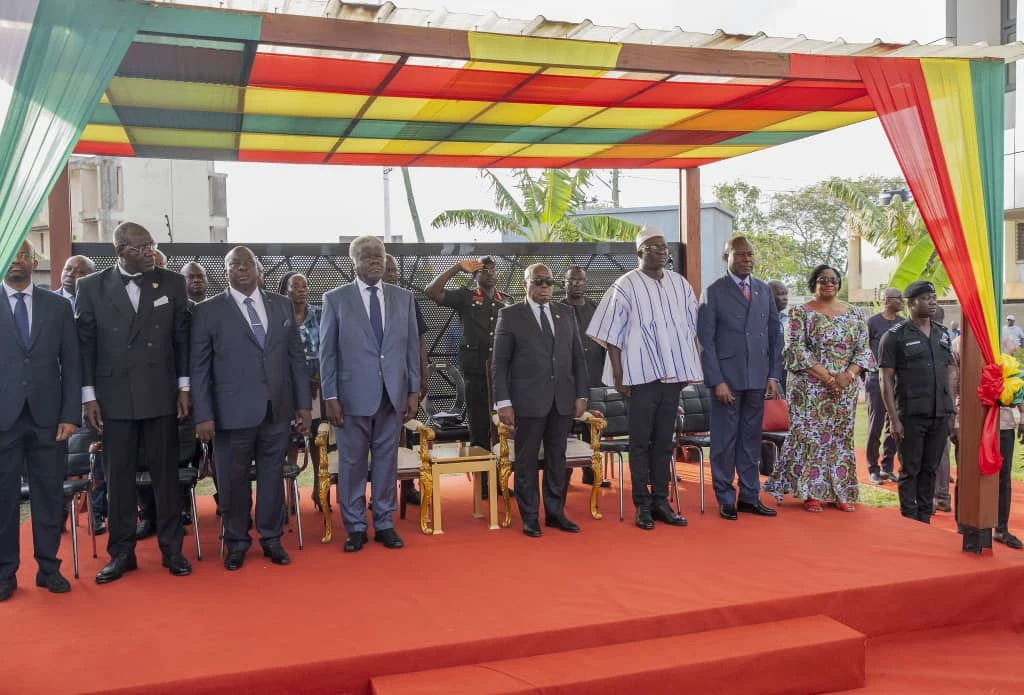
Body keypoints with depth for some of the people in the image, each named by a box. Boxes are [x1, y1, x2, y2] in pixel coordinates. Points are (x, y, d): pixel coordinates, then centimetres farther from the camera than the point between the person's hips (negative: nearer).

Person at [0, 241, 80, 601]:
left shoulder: (58, 306, 8)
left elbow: (71, 365, 5)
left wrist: (70, 415, -2)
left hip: (47, 416, 1)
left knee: (49, 495, 6)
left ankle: (48, 568, 17)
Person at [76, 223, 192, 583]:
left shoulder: (172, 283, 3)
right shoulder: (91, 287, 2)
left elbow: (182, 337, 5)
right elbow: (85, 344, 2)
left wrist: (184, 387, 1)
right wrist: (89, 396, -2)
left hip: (161, 395, 0)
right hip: (114, 397, 0)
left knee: (166, 474, 6)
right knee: (118, 478, 7)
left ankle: (172, 549, 17)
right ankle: (121, 553, 20)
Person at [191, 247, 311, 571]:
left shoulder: (282, 305, 9)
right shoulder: (208, 311, 0)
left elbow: (297, 358, 9)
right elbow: (199, 367, -2)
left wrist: (303, 404, 5)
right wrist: (203, 415, -8)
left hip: (278, 411, 2)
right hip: (233, 413, -2)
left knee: (272, 477, 11)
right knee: (233, 482, 8)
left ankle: (271, 538, 27)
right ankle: (236, 543, 25)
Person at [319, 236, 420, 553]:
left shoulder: (404, 298, 8)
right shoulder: (335, 299, 1)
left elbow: (412, 347, 9)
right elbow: (327, 352, -1)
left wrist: (414, 390, 4)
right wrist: (330, 396, -6)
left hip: (393, 395, 2)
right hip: (353, 395, -2)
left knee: (387, 461, 9)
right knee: (352, 464, 5)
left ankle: (385, 524, 20)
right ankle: (355, 527, 17)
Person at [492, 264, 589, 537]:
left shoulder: (565, 314, 12)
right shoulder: (510, 315, 0)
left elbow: (578, 357, 13)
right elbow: (499, 362, -3)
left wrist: (581, 394, 6)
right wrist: (503, 401, -10)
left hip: (562, 399, 4)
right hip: (528, 400, -4)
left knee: (557, 458, 10)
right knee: (527, 460, 3)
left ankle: (555, 512, 21)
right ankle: (530, 517, 14)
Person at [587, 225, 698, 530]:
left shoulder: (680, 284, 10)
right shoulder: (625, 286, -3)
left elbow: (692, 328, 14)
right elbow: (611, 335, -4)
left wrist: (693, 367, 7)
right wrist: (619, 375, -8)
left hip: (673, 373, 4)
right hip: (641, 375, -4)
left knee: (664, 441, 9)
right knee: (640, 441, 2)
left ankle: (660, 502, 17)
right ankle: (642, 505, 10)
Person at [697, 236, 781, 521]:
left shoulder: (764, 291, 12)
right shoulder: (714, 292, -2)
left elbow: (775, 335, 13)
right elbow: (706, 341, -6)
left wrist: (773, 375, 5)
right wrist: (717, 380, -13)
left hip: (757, 379, 4)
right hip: (727, 377, -4)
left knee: (751, 439, 10)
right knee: (724, 441, 2)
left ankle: (750, 496, 19)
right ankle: (725, 499, 12)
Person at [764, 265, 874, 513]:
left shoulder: (854, 314, 11)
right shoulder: (801, 313, -1)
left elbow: (864, 349, 7)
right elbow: (796, 349, -10)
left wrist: (848, 374, -12)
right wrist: (825, 375, -17)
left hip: (845, 388, 4)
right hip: (810, 388, -4)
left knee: (841, 436, 7)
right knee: (810, 435, -4)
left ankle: (841, 492, 15)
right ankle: (811, 493, 4)